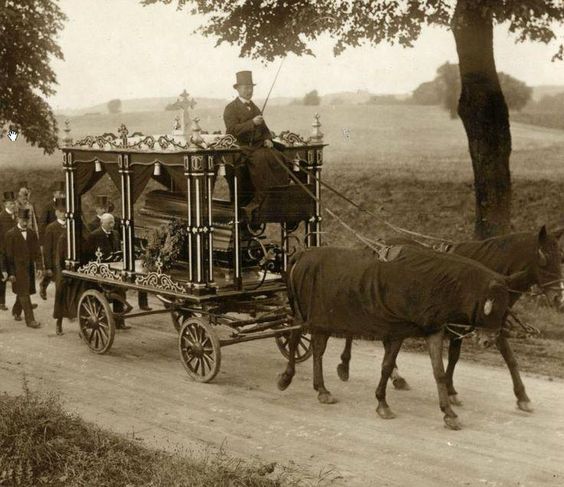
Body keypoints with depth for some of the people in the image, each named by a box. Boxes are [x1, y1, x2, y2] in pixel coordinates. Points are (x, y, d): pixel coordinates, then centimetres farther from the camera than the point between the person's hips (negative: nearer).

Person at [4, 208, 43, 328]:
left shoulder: (32, 233, 7)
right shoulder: (11, 234, -7)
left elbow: (37, 251, 9)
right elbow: (8, 255, -7)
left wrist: (39, 266, 0)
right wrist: (10, 272, -11)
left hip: (29, 268, 5)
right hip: (18, 268, -5)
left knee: (22, 292, 14)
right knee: (24, 294, -6)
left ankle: (16, 311, 37)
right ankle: (30, 320, -6)